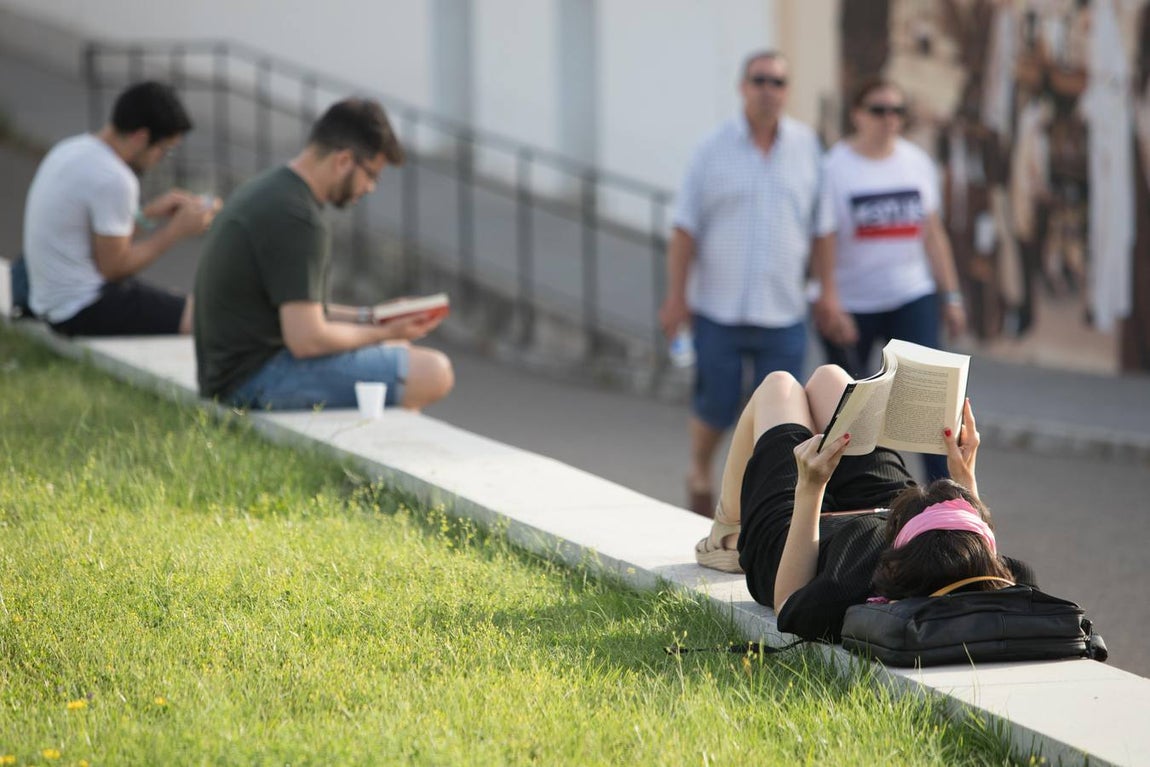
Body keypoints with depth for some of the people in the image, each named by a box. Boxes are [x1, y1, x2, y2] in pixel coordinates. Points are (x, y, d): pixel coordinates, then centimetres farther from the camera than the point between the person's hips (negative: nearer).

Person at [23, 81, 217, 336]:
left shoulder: (71, 150, 7)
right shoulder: (114, 180, -22)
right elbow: (114, 266, -15)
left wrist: (149, 213, 12)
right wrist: (178, 229, -7)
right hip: (86, 310, -10)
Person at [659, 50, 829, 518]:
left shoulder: (808, 147, 5)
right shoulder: (715, 150, 1)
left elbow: (821, 228, 9)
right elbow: (686, 229, 1)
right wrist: (676, 297, -4)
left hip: (783, 313, 1)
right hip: (719, 309, -1)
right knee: (717, 407, 2)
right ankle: (699, 477, 30)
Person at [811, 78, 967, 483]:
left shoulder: (917, 162, 5)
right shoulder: (834, 168, -8)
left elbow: (933, 234, 11)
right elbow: (823, 240, -13)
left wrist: (951, 296, 8)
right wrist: (829, 304, -21)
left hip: (912, 300, 3)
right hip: (850, 307, -3)